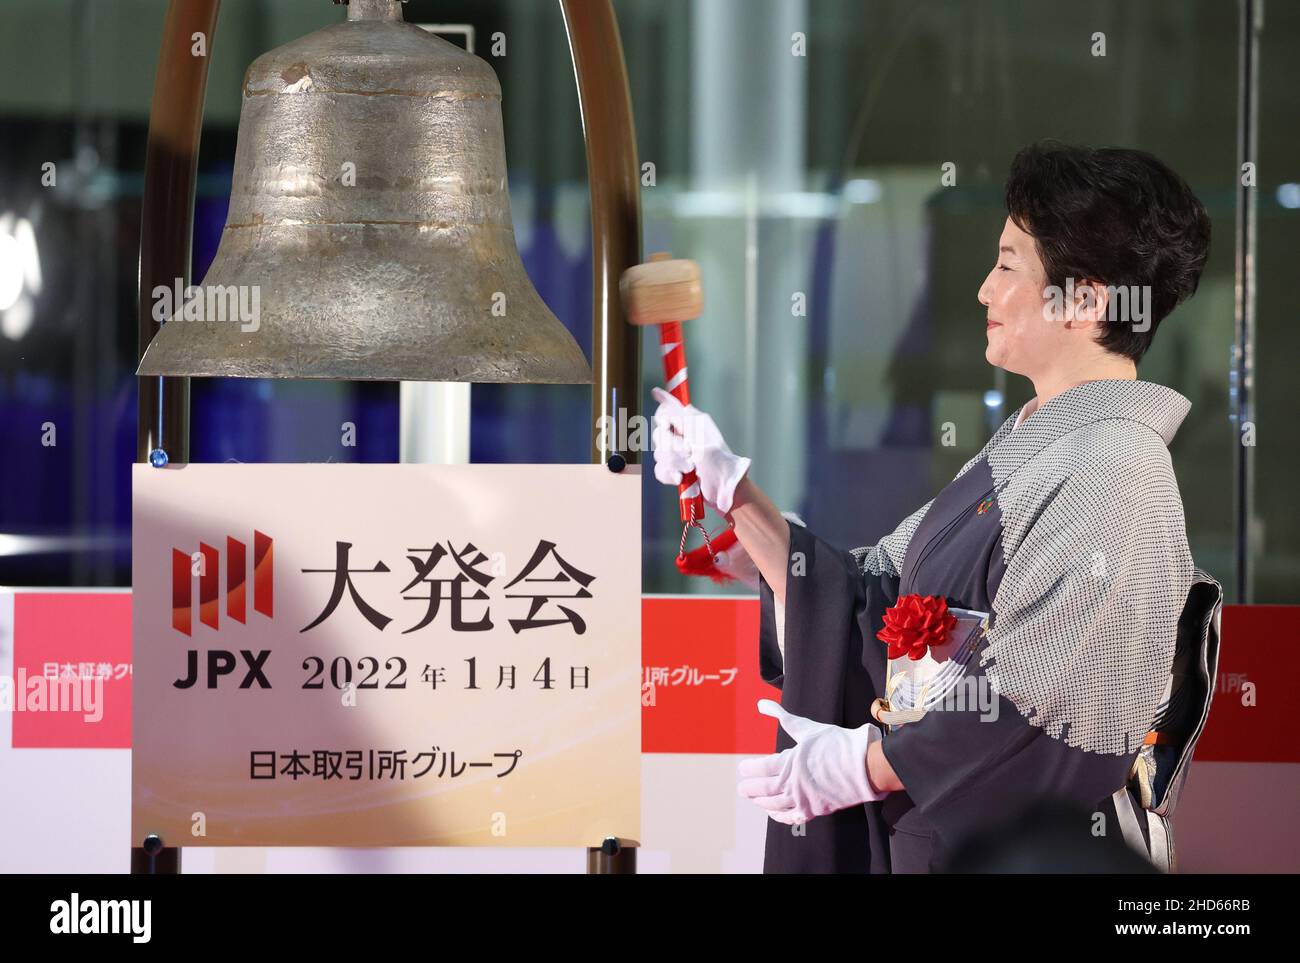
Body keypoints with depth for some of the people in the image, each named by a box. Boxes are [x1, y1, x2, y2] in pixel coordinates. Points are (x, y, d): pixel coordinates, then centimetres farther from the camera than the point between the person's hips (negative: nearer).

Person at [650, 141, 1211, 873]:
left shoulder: (1110, 475, -19)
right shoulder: (1030, 445, 9)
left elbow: (1026, 705, -22)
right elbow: (872, 597, 7)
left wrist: (860, 762, -13)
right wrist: (730, 486, 5)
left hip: (1009, 844, -8)